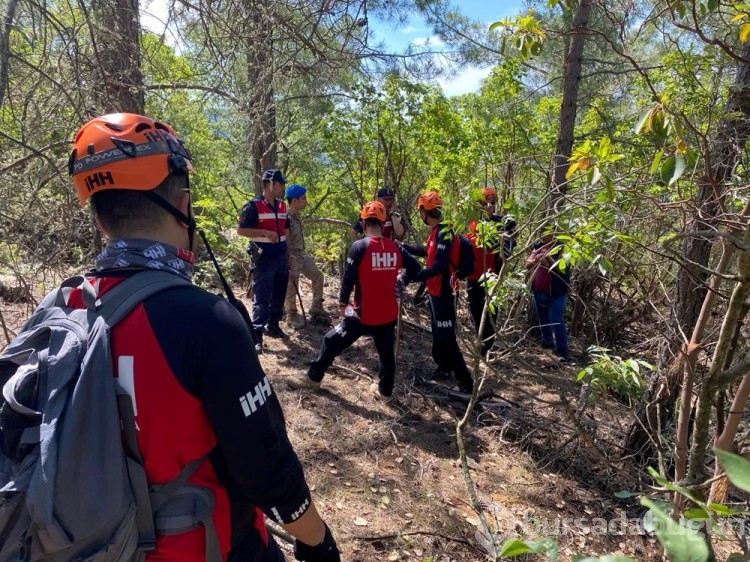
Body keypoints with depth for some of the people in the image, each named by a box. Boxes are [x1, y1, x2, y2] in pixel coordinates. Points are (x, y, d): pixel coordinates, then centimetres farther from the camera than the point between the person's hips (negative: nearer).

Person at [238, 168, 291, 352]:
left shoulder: (281, 206, 11)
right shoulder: (254, 205, -10)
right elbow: (241, 230, -12)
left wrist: (287, 255, 17)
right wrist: (265, 232, -23)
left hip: (280, 258, 7)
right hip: (263, 259, -7)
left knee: (279, 295, 14)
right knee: (261, 298, -6)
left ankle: (273, 326, 29)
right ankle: (257, 335, -2)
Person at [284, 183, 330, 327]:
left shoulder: (296, 215, 7)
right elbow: (284, 242, -24)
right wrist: (288, 262, -23)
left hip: (301, 253, 10)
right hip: (291, 257, -10)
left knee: (317, 275, 15)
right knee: (291, 286, 1)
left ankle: (316, 308, 26)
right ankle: (291, 315, 19)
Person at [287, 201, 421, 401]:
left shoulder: (359, 246, -14)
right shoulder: (394, 247, 0)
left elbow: (349, 278, -15)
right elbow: (415, 267, 9)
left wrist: (343, 303, -2)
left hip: (364, 314, -4)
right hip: (388, 314, 5)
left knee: (333, 341, 10)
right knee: (386, 352, 20)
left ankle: (313, 377, 23)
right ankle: (385, 390, 32)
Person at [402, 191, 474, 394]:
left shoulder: (444, 233, -23)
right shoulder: (436, 231, 7)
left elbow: (438, 267, -28)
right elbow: (428, 252, 24)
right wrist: (404, 246, 29)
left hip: (443, 291, -10)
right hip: (435, 290, 10)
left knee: (446, 337, -7)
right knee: (438, 334, 21)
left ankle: (465, 382, 0)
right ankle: (444, 367, 39)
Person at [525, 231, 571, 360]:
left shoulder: (561, 248, -9)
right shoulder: (538, 247, 8)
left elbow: (561, 268, -17)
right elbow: (528, 265, 4)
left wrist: (548, 258, -28)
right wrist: (536, 260, -17)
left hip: (556, 292, -6)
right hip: (539, 291, 6)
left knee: (556, 320, -8)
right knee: (543, 319, 18)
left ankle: (562, 349, -1)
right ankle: (547, 342, 34)